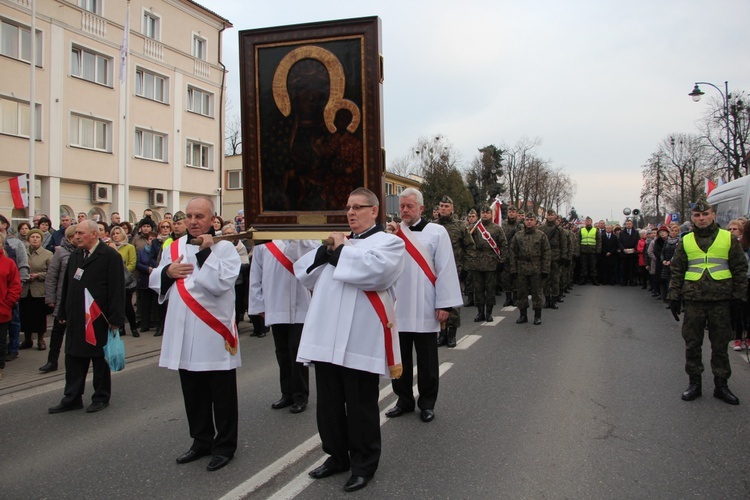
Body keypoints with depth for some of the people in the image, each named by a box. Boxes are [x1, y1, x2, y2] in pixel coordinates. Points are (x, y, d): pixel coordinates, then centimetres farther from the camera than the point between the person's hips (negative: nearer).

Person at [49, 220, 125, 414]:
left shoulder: (110, 256, -12)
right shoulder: (75, 255, 12)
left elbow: (117, 289, -15)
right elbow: (67, 285, 15)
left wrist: (115, 318, -17)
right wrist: (63, 313, 12)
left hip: (99, 318, -7)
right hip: (76, 318, 7)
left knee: (100, 359, 7)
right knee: (74, 358, 11)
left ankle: (101, 398, 20)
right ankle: (72, 398, 22)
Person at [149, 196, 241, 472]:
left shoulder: (225, 247, -7)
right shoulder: (174, 247, 11)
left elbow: (219, 283, -21)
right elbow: (155, 282, 15)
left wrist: (205, 251, -18)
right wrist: (168, 271, -5)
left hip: (215, 335, -6)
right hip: (184, 335, 6)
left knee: (221, 394, 5)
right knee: (193, 393, 18)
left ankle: (225, 445, 21)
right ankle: (202, 440, 34)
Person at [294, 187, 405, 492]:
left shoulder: (389, 241, 2)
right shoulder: (339, 241, 22)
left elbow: (374, 270, -21)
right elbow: (303, 272, 15)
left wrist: (340, 251, -6)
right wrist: (326, 250, -2)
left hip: (360, 340, -6)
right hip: (326, 338, 6)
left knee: (360, 406, 5)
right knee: (329, 403, 15)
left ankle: (363, 465, 21)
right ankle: (337, 456, 33)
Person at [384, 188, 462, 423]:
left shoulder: (437, 232, -4)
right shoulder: (392, 231, 8)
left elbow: (446, 269, -7)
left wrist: (445, 304, -11)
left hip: (425, 309, -4)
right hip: (398, 308, 4)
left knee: (426, 360, 8)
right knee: (400, 357, 13)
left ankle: (427, 403, 22)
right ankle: (404, 400, 27)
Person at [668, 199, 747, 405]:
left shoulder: (728, 239, 4)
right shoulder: (685, 241, 7)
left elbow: (740, 269, 7)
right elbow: (676, 271, 10)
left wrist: (739, 296, 2)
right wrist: (674, 297, 5)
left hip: (721, 300, -1)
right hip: (693, 300, 1)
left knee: (720, 344, 7)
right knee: (692, 344, 6)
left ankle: (721, 385, 19)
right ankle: (694, 383, 19)